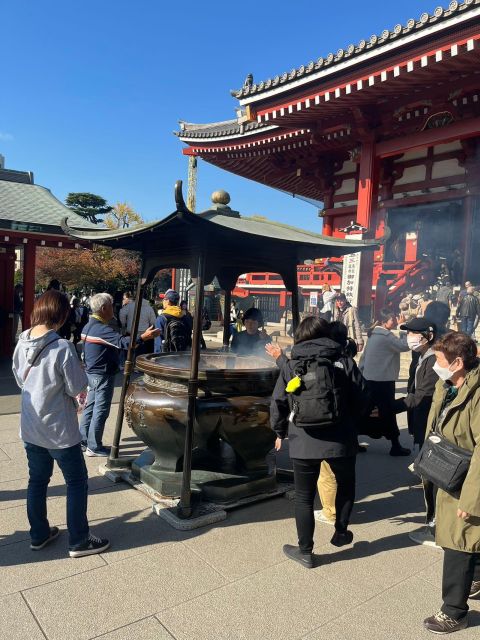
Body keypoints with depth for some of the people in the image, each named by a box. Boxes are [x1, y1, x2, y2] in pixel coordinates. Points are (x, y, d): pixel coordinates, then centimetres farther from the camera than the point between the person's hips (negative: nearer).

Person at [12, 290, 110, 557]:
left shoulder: (22, 343, -2)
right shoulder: (63, 347, -24)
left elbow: (20, 380, 11)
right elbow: (77, 388, -18)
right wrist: (79, 369, -1)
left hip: (30, 428, 7)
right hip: (59, 430, -7)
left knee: (37, 481, 20)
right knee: (77, 482, 9)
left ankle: (39, 534, 34)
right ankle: (79, 541, 19)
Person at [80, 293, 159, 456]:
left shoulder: (89, 326, 9)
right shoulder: (101, 329, -23)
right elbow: (122, 342, -37)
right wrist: (143, 337, -43)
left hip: (92, 372, 10)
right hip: (103, 375, -10)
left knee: (90, 407, 17)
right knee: (100, 411, -1)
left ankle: (83, 441, 25)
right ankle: (94, 447, 7)